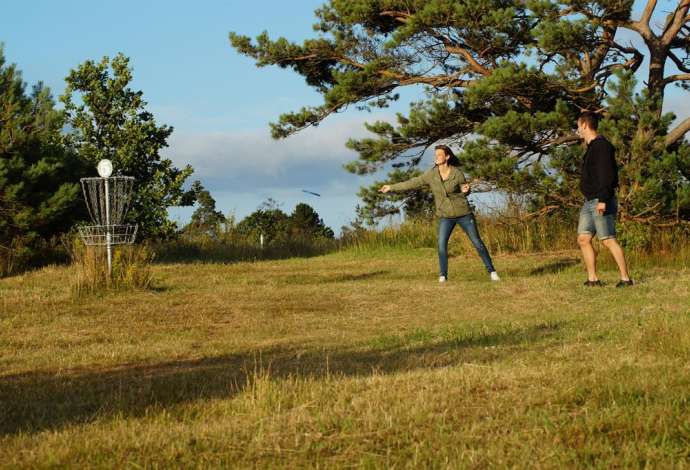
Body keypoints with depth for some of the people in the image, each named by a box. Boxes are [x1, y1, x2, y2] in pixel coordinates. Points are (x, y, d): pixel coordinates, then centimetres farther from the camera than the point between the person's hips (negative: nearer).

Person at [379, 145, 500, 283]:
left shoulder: (457, 173, -14)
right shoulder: (431, 174, -9)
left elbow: (465, 191, 1)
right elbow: (412, 183, -3)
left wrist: (465, 190, -24)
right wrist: (391, 187, -3)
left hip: (463, 213, -2)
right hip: (446, 216, 2)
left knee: (477, 242, 1)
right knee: (442, 244, -15)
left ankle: (491, 271, 12)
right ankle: (443, 275, -2)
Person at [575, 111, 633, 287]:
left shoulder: (602, 146, -12)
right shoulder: (591, 147, 18)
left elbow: (607, 175, -22)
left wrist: (603, 199, -28)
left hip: (600, 203, -10)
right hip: (589, 203, 10)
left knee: (608, 240, -9)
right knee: (583, 239, 4)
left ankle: (625, 278, -5)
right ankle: (592, 279, 6)